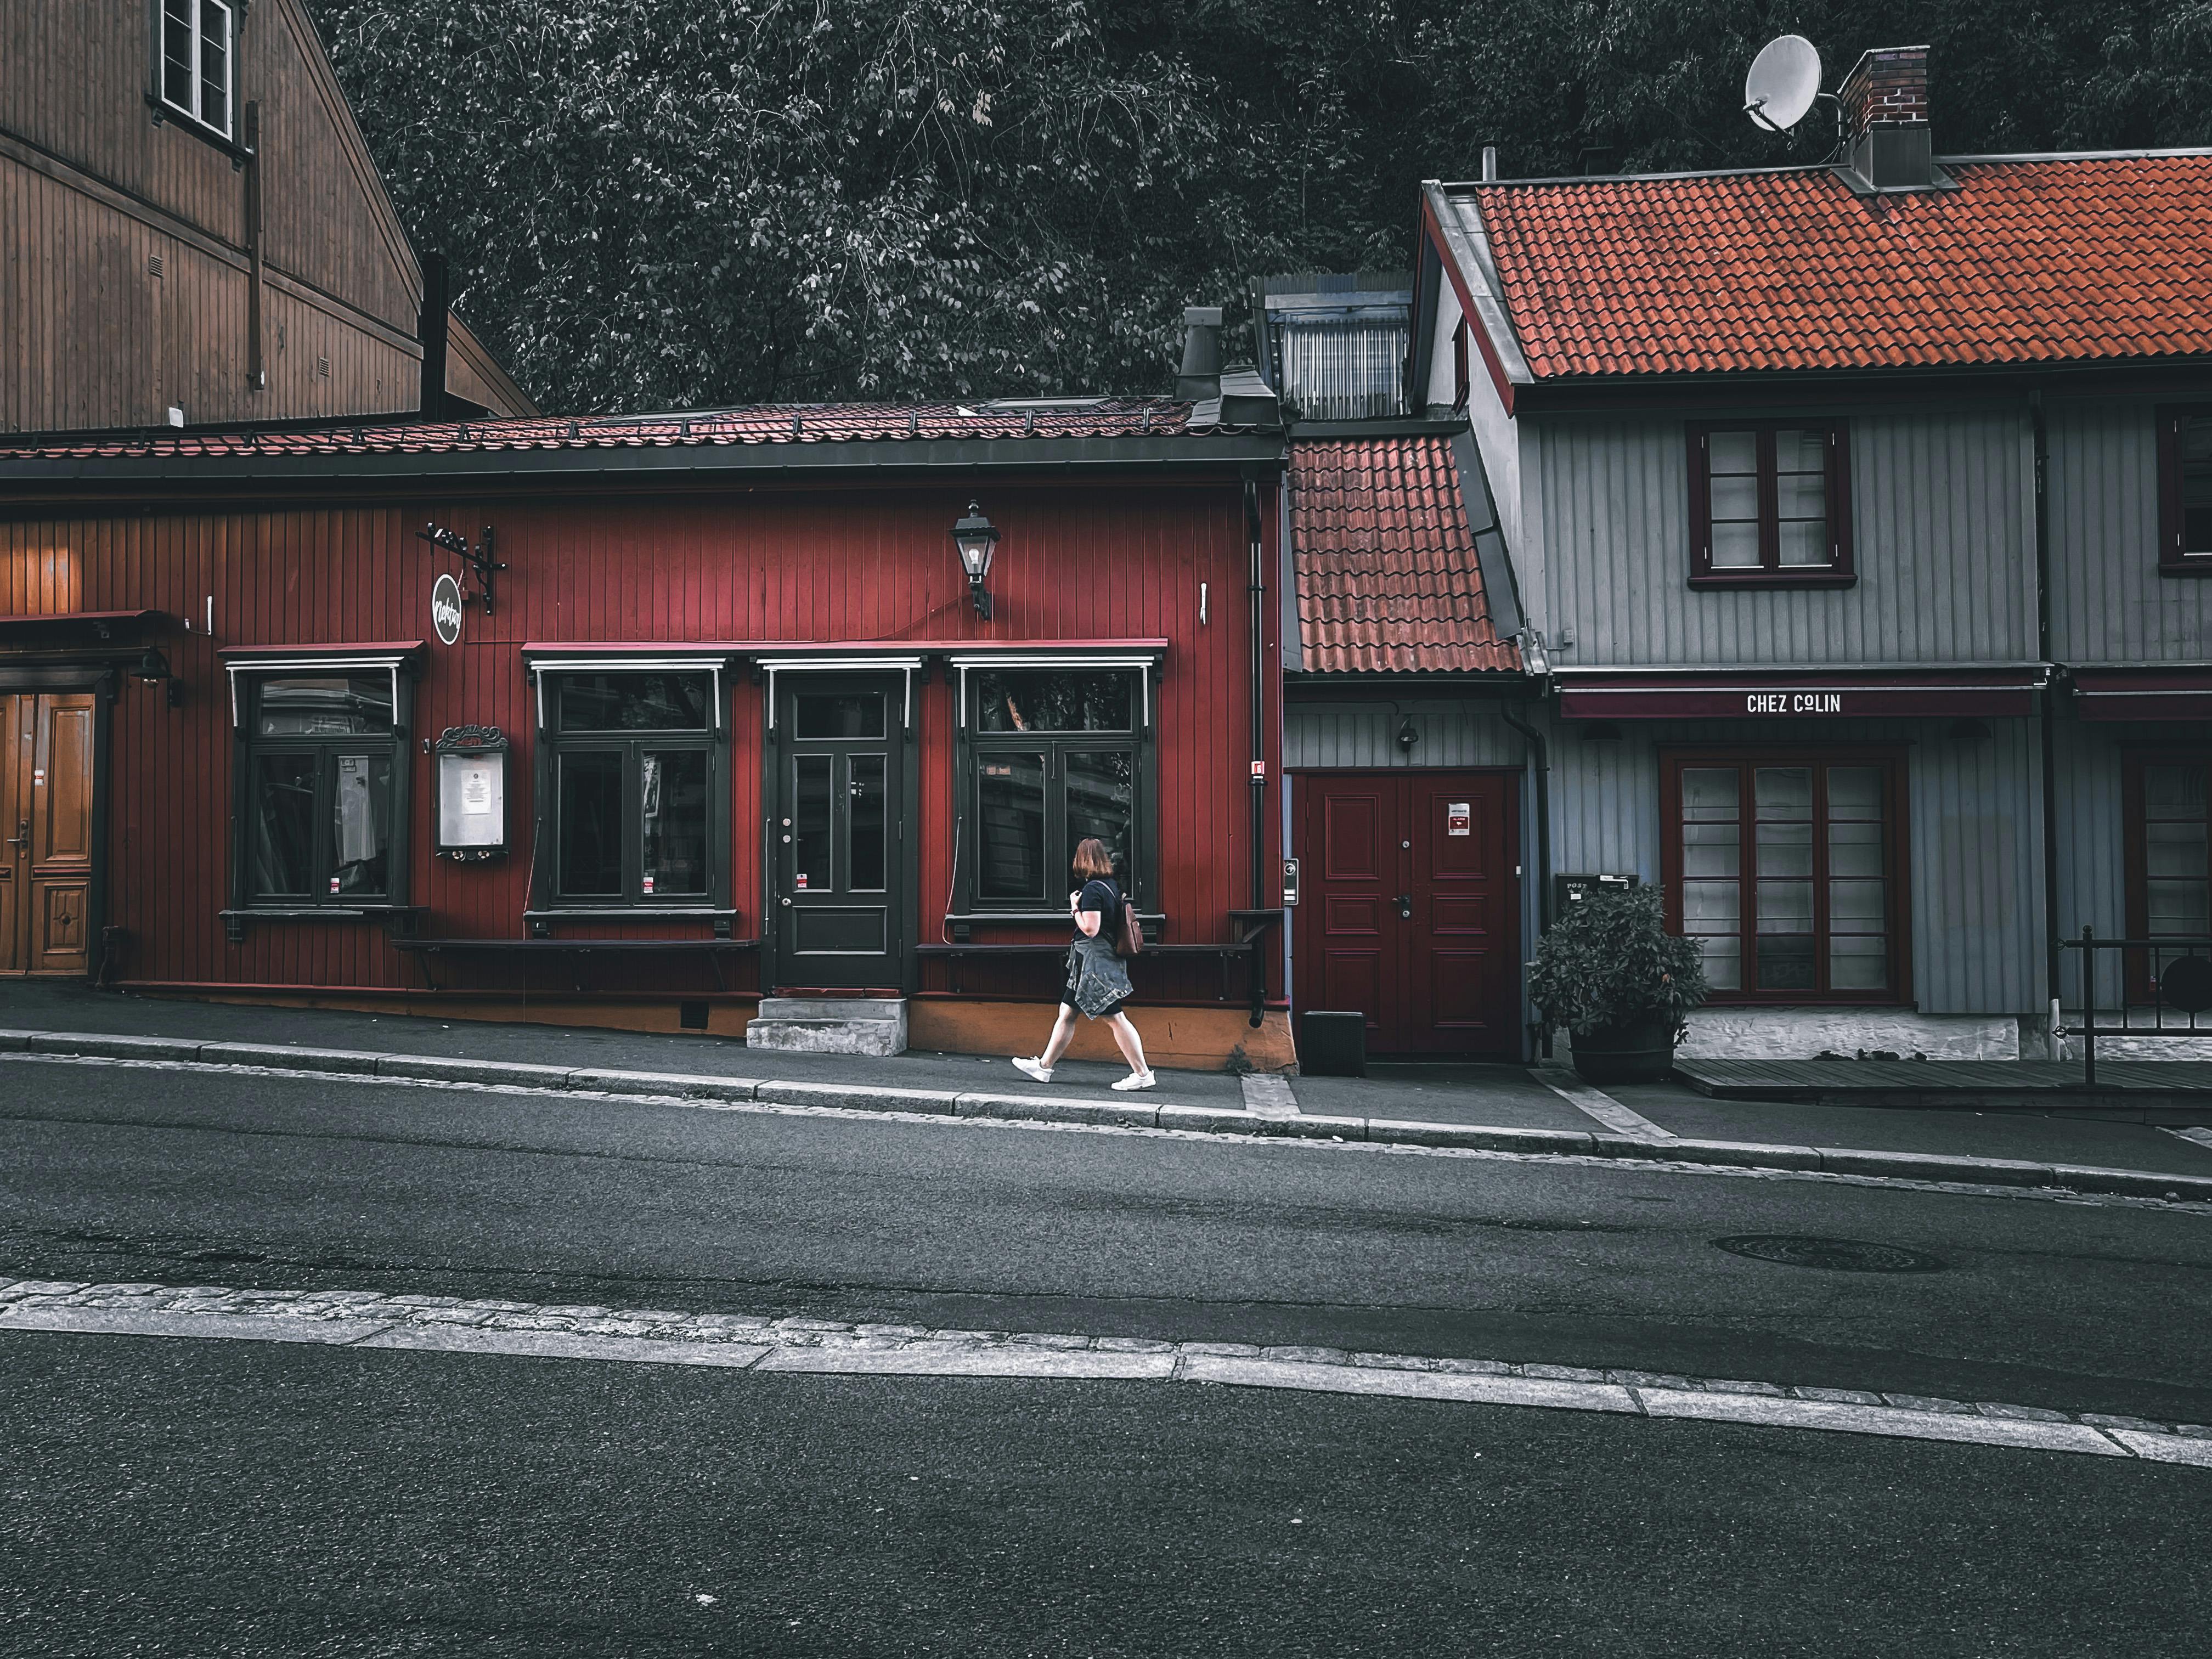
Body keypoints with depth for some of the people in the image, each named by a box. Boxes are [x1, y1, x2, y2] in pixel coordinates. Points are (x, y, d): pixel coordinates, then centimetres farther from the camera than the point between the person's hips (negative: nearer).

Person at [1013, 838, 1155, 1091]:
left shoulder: (1092, 889, -17)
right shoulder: (1112, 885, 11)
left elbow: (1090, 929, -22)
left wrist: (1075, 908, -9)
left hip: (1094, 961, -10)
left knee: (1114, 1018, -6)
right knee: (1067, 1013, 14)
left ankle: (1142, 1074, -2)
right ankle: (1044, 1066, 21)